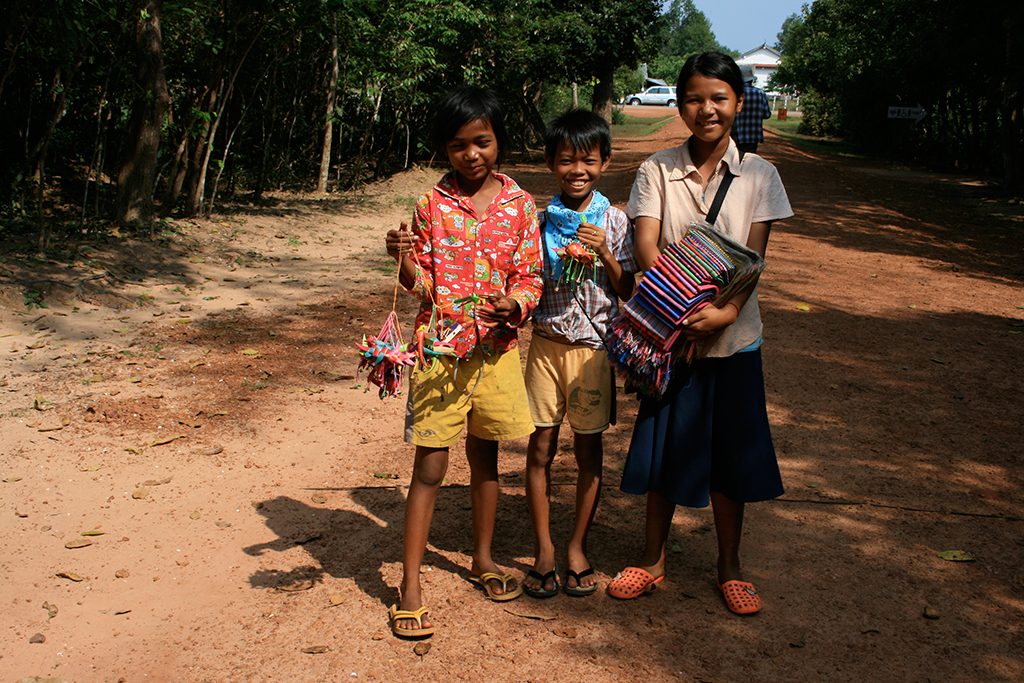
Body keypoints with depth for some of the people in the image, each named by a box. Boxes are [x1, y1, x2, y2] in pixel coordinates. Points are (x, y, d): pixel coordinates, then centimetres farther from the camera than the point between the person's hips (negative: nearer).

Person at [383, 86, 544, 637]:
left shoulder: (519, 205, 0)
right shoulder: (433, 204, -2)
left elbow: (530, 276, 0)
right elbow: (420, 283, 0)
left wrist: (513, 304, -20)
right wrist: (405, 258, -21)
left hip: (496, 347, 2)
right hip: (439, 347, -2)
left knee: (485, 458, 16)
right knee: (430, 467, 0)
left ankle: (483, 559, 35)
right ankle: (410, 587, 8)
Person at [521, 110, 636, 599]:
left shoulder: (614, 222, -2)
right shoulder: (539, 221, -1)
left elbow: (626, 291, -2)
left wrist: (603, 254, -15)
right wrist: (562, 264, -16)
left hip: (594, 347, 0)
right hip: (547, 345, 1)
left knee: (588, 450, 8)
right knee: (540, 449, 5)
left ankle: (578, 548, 23)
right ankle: (544, 551, 19)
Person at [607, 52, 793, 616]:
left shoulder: (757, 174, 1)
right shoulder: (657, 170, 0)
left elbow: (754, 256, -6)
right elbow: (645, 245, -10)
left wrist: (726, 312, -24)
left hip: (734, 336, 0)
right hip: (667, 331, 0)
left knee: (731, 453, 8)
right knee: (663, 448, 8)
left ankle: (729, 565, 25)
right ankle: (652, 559, 26)